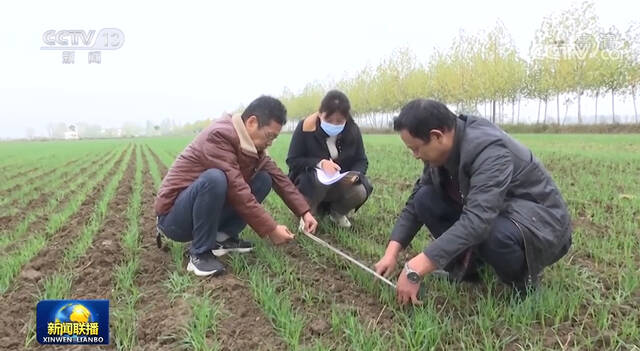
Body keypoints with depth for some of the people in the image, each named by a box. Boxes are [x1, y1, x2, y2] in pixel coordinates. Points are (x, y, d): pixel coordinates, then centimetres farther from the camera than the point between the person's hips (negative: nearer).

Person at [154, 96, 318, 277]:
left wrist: (304, 212, -7)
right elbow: (236, 190, -29)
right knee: (214, 178, -36)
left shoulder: (253, 144, 2)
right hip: (174, 217, -8)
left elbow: (279, 177, 2)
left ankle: (223, 237, -2)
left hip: (209, 213, 8)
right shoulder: (219, 135, -25)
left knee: (264, 179, -1)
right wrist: (270, 229, -26)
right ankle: (200, 253, -19)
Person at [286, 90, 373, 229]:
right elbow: (292, 161, -15)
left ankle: (337, 213, 9)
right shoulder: (305, 128, -19)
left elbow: (361, 161, -2)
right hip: (309, 183, -3)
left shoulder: (353, 130, -9)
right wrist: (319, 163, -31)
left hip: (342, 184, 3)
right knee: (319, 178, -37)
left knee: (359, 192, -27)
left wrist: (355, 175, -25)